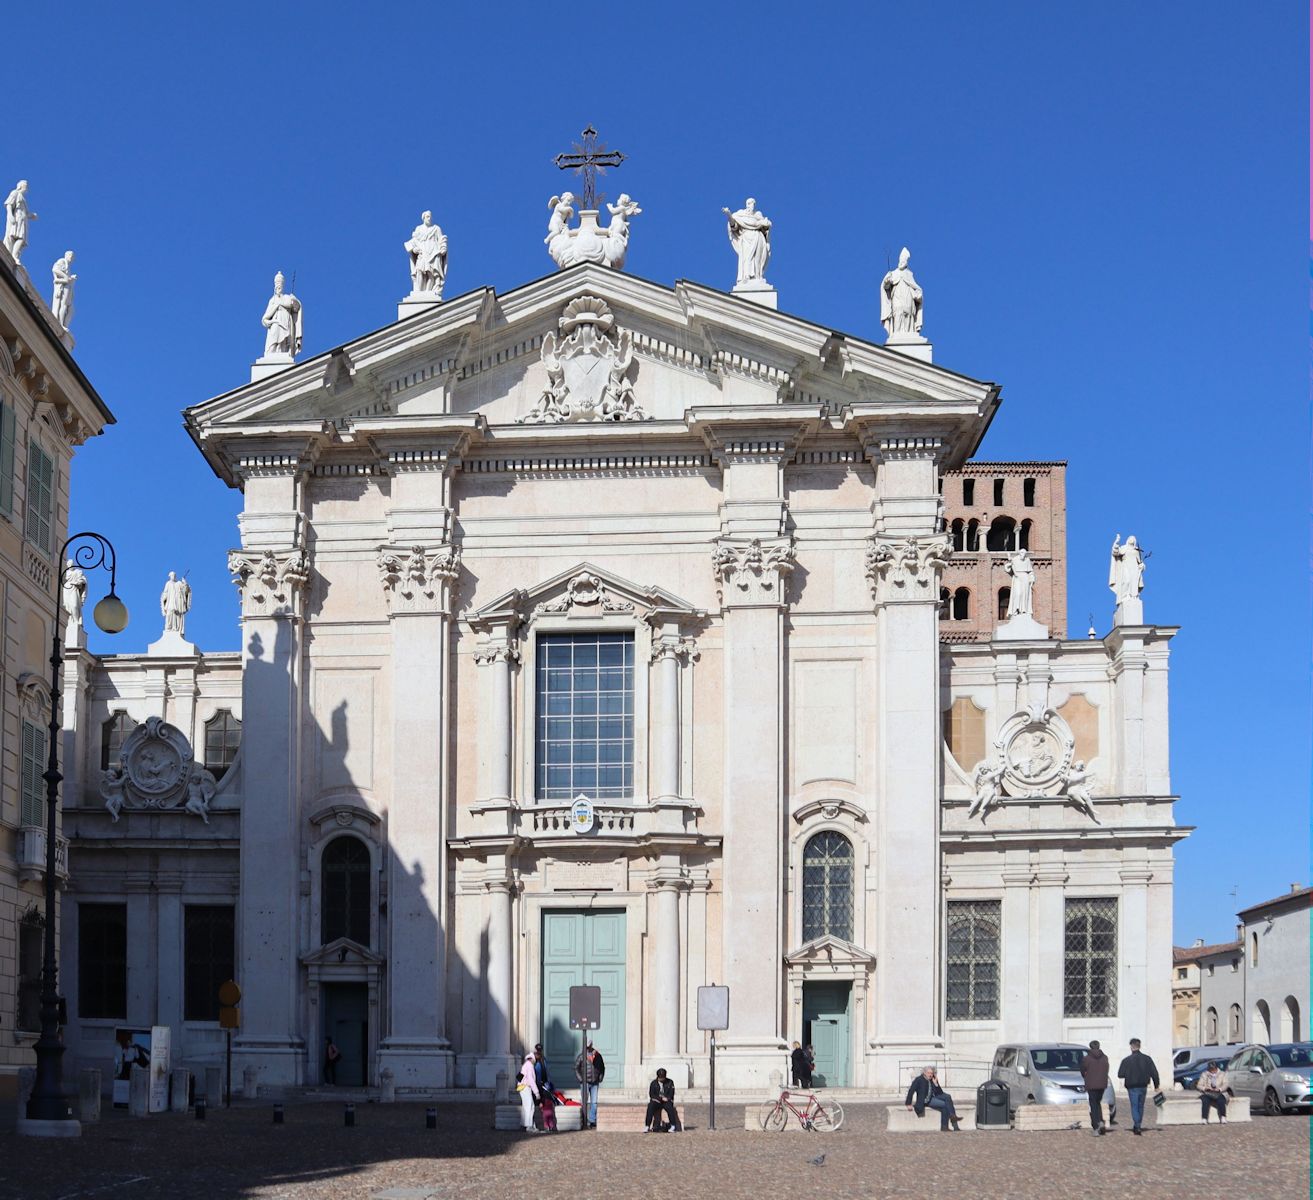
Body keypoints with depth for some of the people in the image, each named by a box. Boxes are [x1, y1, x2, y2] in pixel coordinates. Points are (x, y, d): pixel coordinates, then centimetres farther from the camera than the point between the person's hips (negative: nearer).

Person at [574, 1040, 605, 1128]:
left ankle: (592, 1121, 7)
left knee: (594, 1103, 1)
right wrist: (581, 1079, -7)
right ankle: (583, 1121, 6)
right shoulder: (582, 1055, -3)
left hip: (595, 1083, 3)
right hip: (585, 1083, -3)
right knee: (584, 1102, 0)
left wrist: (600, 1078, 5)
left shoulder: (597, 1055, 5)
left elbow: (602, 1068, 16)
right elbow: (576, 1068, 0)